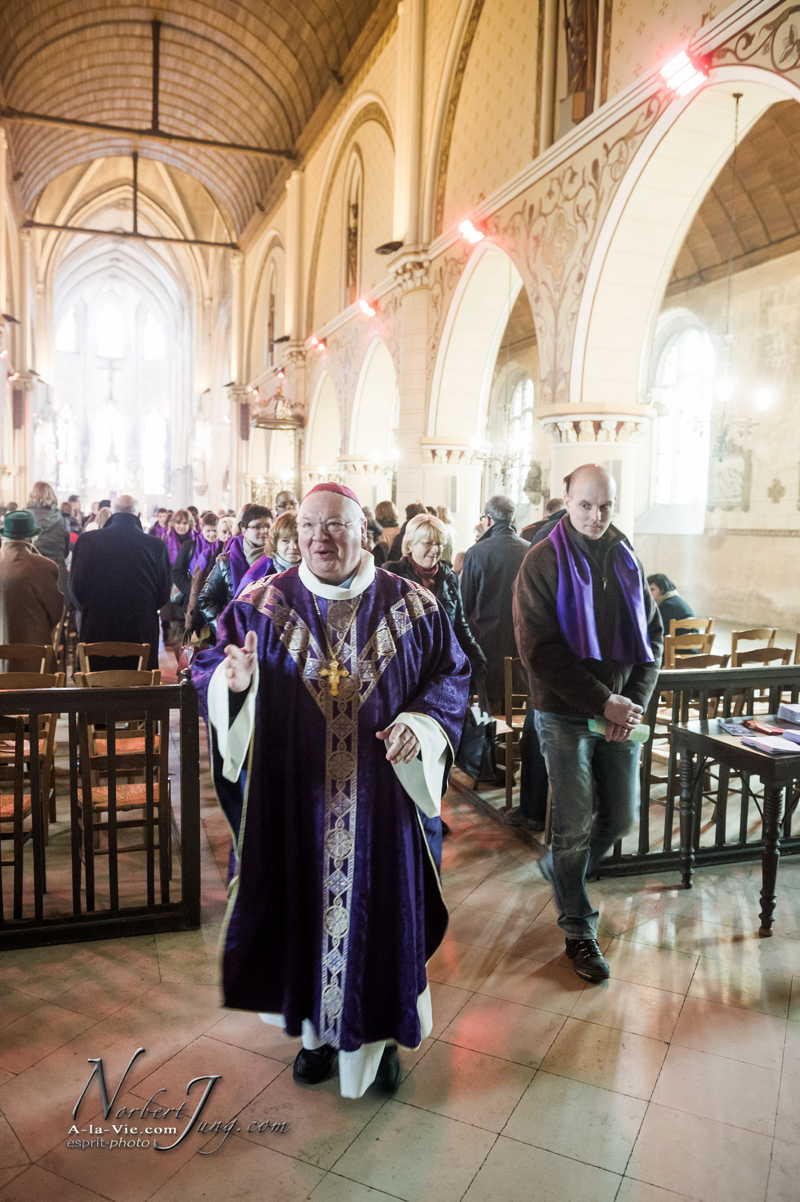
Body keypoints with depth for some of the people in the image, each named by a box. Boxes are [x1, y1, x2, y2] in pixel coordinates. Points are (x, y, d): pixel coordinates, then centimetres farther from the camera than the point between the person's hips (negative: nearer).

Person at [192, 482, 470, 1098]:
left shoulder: (412, 605, -3)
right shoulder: (264, 603, -2)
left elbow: (453, 675, 2)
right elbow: (206, 670, -2)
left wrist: (420, 723, -17)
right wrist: (233, 680, -26)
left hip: (382, 800, 0)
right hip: (296, 798, 1)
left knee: (381, 908, 12)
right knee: (306, 905, 13)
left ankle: (380, 1030, 37)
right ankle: (318, 1028, 39)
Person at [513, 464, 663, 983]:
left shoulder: (626, 558, 5)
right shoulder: (544, 560, -8)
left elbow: (651, 635, 8)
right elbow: (540, 649, -14)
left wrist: (636, 701, -6)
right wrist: (604, 701, -17)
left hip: (622, 710, 5)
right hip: (565, 713, -5)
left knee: (621, 816, 11)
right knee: (575, 823, 0)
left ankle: (563, 870, 39)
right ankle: (579, 930, 19)